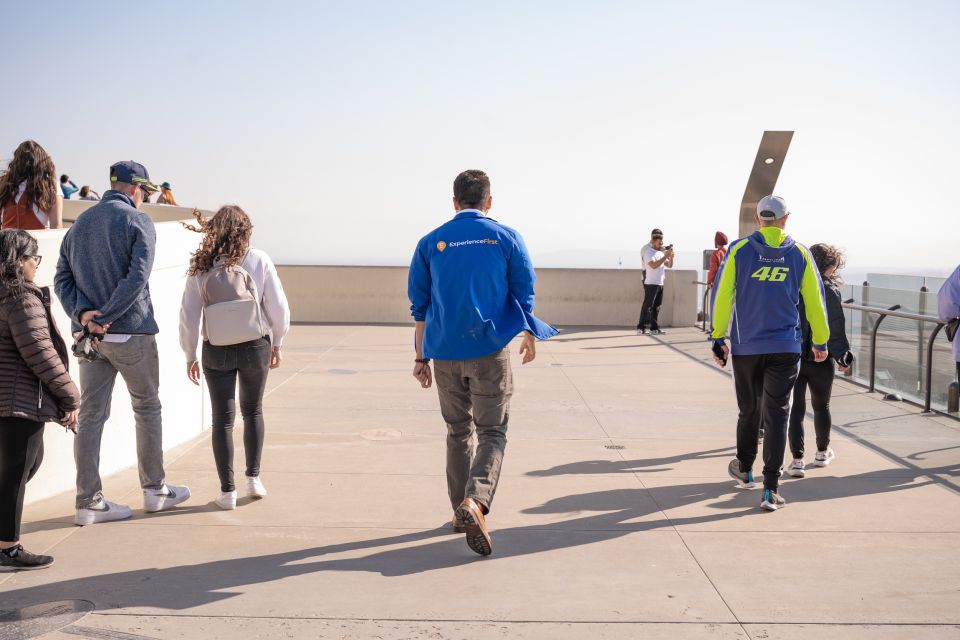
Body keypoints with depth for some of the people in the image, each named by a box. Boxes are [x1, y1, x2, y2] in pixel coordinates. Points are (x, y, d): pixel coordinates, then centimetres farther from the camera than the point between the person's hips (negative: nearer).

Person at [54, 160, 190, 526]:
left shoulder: (79, 225, 13)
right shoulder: (138, 222, -7)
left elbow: (62, 279, 4)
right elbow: (138, 276, -20)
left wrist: (83, 314, -9)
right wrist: (107, 316, -18)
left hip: (89, 335, 5)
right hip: (130, 332, -5)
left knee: (91, 415, 6)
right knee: (148, 408, 10)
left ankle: (89, 502, 7)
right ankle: (155, 490, 19)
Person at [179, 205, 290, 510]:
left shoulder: (201, 267, -5)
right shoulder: (259, 260, -7)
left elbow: (189, 316, -3)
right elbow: (279, 308, -5)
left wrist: (190, 356, 8)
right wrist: (277, 343, 10)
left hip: (217, 351, 0)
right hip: (255, 346, 0)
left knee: (222, 418, 7)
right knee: (253, 411, 20)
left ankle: (227, 491, 8)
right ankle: (253, 477, 22)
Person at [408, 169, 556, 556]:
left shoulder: (430, 243, 4)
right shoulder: (506, 238, 0)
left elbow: (419, 306, 5)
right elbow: (525, 293, 4)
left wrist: (422, 357, 11)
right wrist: (530, 336, 21)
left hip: (446, 354, 3)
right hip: (491, 350, -2)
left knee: (458, 432, 16)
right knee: (492, 432, 2)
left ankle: (461, 512, 22)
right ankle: (475, 501, -22)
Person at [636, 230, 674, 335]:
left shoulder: (661, 252, 17)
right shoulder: (648, 252, -8)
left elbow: (669, 265, 17)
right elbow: (654, 265, -23)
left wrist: (671, 257, -2)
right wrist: (665, 256, -21)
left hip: (660, 284, 8)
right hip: (651, 284, -8)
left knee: (656, 307, 9)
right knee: (647, 306, -11)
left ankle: (654, 328, 13)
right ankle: (640, 328, -11)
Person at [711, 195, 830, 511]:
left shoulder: (739, 250, -2)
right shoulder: (800, 254, 2)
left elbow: (722, 296, -4)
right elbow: (815, 301, 6)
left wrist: (718, 338, 4)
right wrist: (820, 342, 17)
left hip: (746, 347, 0)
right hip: (785, 349, 0)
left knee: (749, 410, 17)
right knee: (776, 415, 0)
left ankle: (744, 469, 36)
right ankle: (771, 489, -6)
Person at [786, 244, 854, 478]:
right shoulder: (829, 291, -11)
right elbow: (836, 328, -12)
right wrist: (843, 357, -4)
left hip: (792, 357, 2)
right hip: (821, 359, -1)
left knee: (795, 409, 3)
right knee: (821, 406, 17)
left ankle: (797, 460, -2)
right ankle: (822, 453, 34)